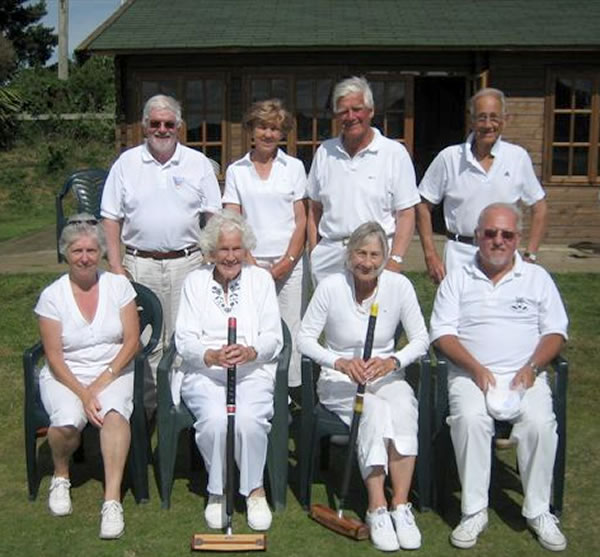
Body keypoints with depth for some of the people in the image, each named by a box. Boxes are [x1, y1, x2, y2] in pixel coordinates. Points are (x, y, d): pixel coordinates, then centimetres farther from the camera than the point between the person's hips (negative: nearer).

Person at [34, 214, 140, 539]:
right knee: (67, 421, -30)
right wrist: (82, 393, -19)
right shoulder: (52, 296, -2)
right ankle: (61, 477, 3)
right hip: (65, 376, 0)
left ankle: (113, 500, -29)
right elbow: (54, 357, -6)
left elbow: (131, 341, -3)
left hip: (113, 372, 0)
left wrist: (102, 382, -14)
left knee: (114, 412, -32)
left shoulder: (118, 286, 1)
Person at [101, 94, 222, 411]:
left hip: (186, 263, 0)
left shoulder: (198, 163, 7)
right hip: (139, 264, 0)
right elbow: (111, 218, 6)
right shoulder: (126, 163, 6)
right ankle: (146, 404, 14)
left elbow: (214, 216, 8)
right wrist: (115, 266, -2)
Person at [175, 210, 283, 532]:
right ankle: (217, 490, -5)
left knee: (248, 418, -30)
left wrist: (251, 351, -20)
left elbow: (274, 337, 3)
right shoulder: (195, 281, 11)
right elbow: (184, 339, 1)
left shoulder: (260, 279, 11)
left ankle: (254, 489, -7)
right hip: (204, 373, 0)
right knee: (214, 418, -30)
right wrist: (211, 356, -20)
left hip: (253, 372, 0)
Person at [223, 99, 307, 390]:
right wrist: (250, 263, -9)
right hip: (251, 263, 0)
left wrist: (287, 261, -6)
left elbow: (301, 221, 5)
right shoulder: (236, 171, 9)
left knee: (290, 330, -1)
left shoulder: (294, 167, 8)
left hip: (288, 263, 0)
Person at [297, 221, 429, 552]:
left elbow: (420, 339, -2)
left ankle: (400, 506, -28)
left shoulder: (399, 285, -4)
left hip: (385, 376, 2)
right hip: (339, 380, -1)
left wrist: (393, 361, -22)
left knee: (404, 407, -32)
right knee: (374, 409, -34)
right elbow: (305, 338, -8)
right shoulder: (330, 287, -8)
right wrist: (339, 362, -25)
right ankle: (378, 509, -28)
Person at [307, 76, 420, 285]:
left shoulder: (395, 153, 1)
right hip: (329, 259, 3)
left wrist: (395, 260, -12)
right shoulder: (324, 152, 12)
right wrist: (313, 253, 8)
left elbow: (406, 214, -2)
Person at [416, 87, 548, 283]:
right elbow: (423, 205, 3)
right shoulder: (449, 157, -2)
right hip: (460, 255, -1)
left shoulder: (518, 157, 2)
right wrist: (431, 255, -3)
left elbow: (539, 207, 10)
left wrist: (530, 256, 3)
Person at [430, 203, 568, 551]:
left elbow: (555, 331, 8)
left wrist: (532, 367, -9)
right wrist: (475, 368, -13)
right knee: (470, 419, -31)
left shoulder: (537, 278, 13)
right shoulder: (457, 280, 11)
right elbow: (443, 333, 3)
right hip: (471, 374, 0)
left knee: (540, 423, -28)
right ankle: (475, 511, -18)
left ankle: (539, 511, -10)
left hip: (524, 376, 1)